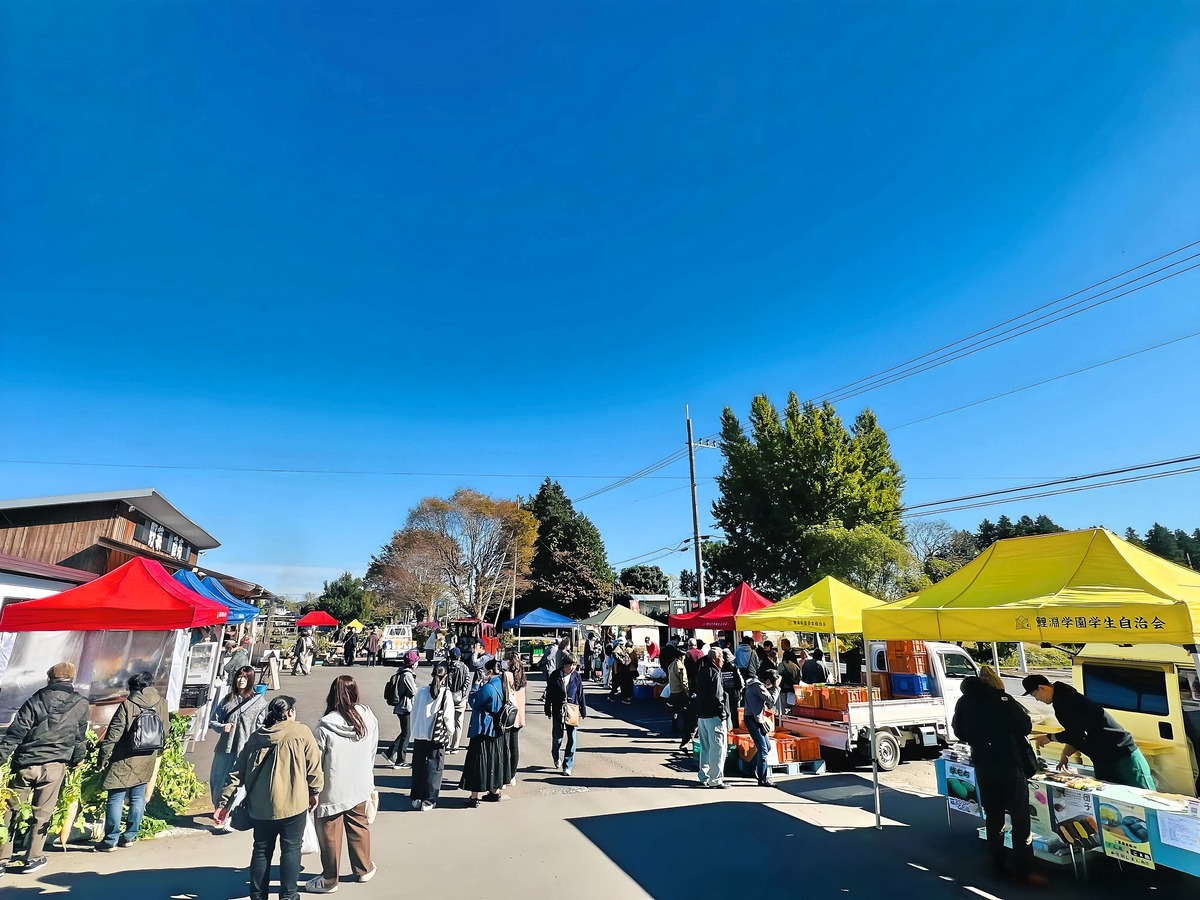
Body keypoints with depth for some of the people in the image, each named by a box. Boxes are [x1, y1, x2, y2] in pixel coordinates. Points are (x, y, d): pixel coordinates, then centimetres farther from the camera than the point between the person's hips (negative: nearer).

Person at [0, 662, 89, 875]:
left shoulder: (36, 700, -1)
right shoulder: (81, 704, 2)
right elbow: (80, 737, 11)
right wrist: (78, 759, 25)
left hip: (24, 765, 0)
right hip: (54, 766, 0)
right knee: (42, 813, 11)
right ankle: (33, 859, 17)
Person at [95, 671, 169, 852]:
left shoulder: (128, 705, -13)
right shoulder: (162, 703, 1)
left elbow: (113, 733, -13)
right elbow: (165, 730, 9)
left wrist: (103, 756, -3)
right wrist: (159, 751, 23)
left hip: (124, 761, -5)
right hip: (147, 761, 5)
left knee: (116, 799, 4)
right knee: (138, 798, 13)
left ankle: (110, 841, 9)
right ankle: (129, 836, 20)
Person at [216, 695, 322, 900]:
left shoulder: (256, 736, 4)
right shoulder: (301, 732, -9)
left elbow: (238, 771, 6)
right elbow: (314, 765, -7)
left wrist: (225, 801, 13)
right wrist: (315, 791, 8)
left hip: (260, 806, 5)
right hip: (292, 803, -4)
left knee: (261, 849, 19)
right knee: (291, 849, 9)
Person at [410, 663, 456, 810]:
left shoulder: (422, 690, -2)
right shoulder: (446, 693, -13)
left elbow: (414, 711, 5)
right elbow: (448, 717, -10)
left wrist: (415, 731, 15)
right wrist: (450, 732, 7)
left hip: (419, 735, 4)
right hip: (438, 736, -3)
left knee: (418, 766, 16)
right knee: (434, 768, 7)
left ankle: (416, 798, 25)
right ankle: (428, 801, 11)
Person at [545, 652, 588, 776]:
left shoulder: (577, 676, -2)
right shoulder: (555, 676, -7)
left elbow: (581, 695, 5)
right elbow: (549, 694, 1)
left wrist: (583, 712, 8)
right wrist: (548, 711, 3)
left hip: (572, 711, 1)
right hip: (558, 711, -1)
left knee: (572, 740, 0)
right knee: (557, 738, 5)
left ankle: (567, 766, 13)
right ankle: (555, 757, 37)